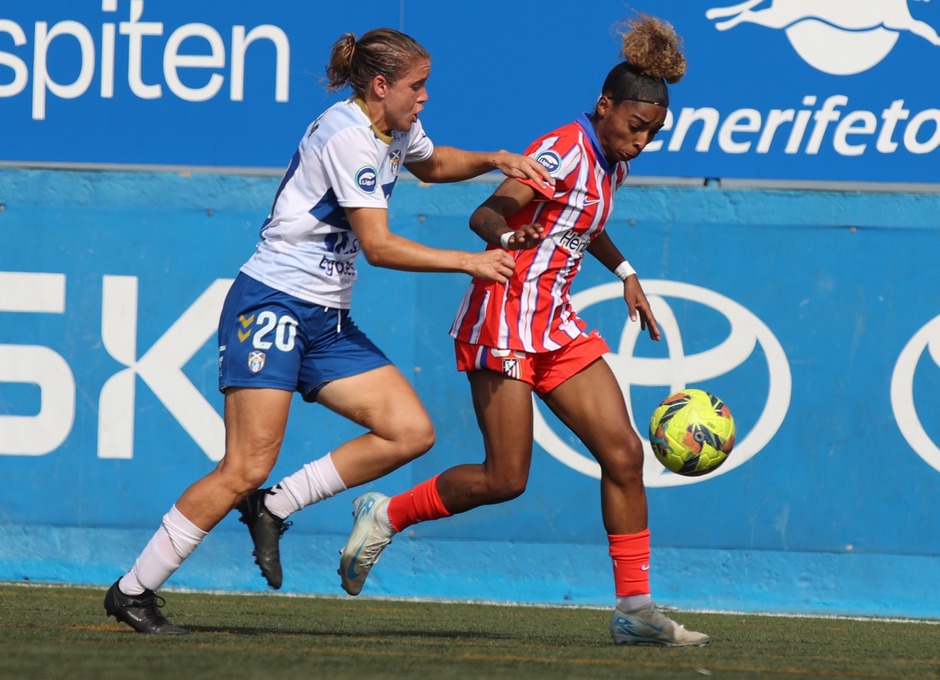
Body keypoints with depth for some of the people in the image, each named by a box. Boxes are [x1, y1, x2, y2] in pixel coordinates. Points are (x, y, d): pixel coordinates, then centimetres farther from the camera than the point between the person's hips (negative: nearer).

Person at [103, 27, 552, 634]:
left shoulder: (395, 130, 11)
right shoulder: (348, 136, -17)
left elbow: (431, 163, 35)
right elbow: (379, 246, -19)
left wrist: (495, 160, 18)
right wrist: (470, 262, -15)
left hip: (328, 322, 9)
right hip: (272, 305, -9)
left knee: (411, 433, -5)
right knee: (246, 469, -16)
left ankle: (273, 506, 3)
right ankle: (133, 590, -7)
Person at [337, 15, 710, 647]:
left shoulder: (610, 164, 11)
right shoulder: (564, 151, -15)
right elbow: (484, 215, -25)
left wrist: (626, 274, 27)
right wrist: (509, 234, -46)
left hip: (557, 323, 9)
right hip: (507, 316, -8)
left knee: (623, 453, -3)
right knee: (505, 478, -11)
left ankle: (635, 607, 1)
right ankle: (384, 515, 11)